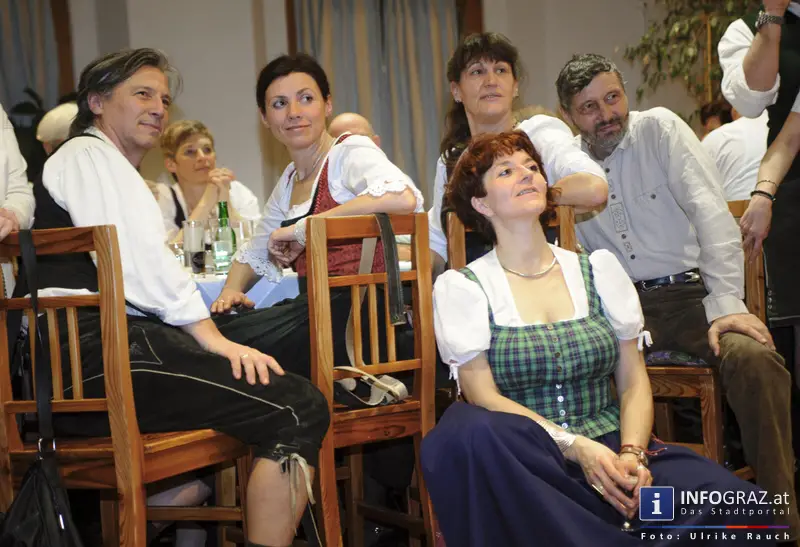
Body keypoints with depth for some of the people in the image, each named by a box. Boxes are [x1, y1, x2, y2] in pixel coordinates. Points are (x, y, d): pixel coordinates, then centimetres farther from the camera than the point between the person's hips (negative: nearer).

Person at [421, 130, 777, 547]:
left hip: (610, 446, 1)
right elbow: (483, 395, -5)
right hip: (522, 465, 0)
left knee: (736, 502, -28)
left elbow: (633, 382, 10)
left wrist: (632, 454, -11)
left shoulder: (598, 268, 14)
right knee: (471, 433, -39)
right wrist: (575, 447, -18)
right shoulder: (461, 286, 5)